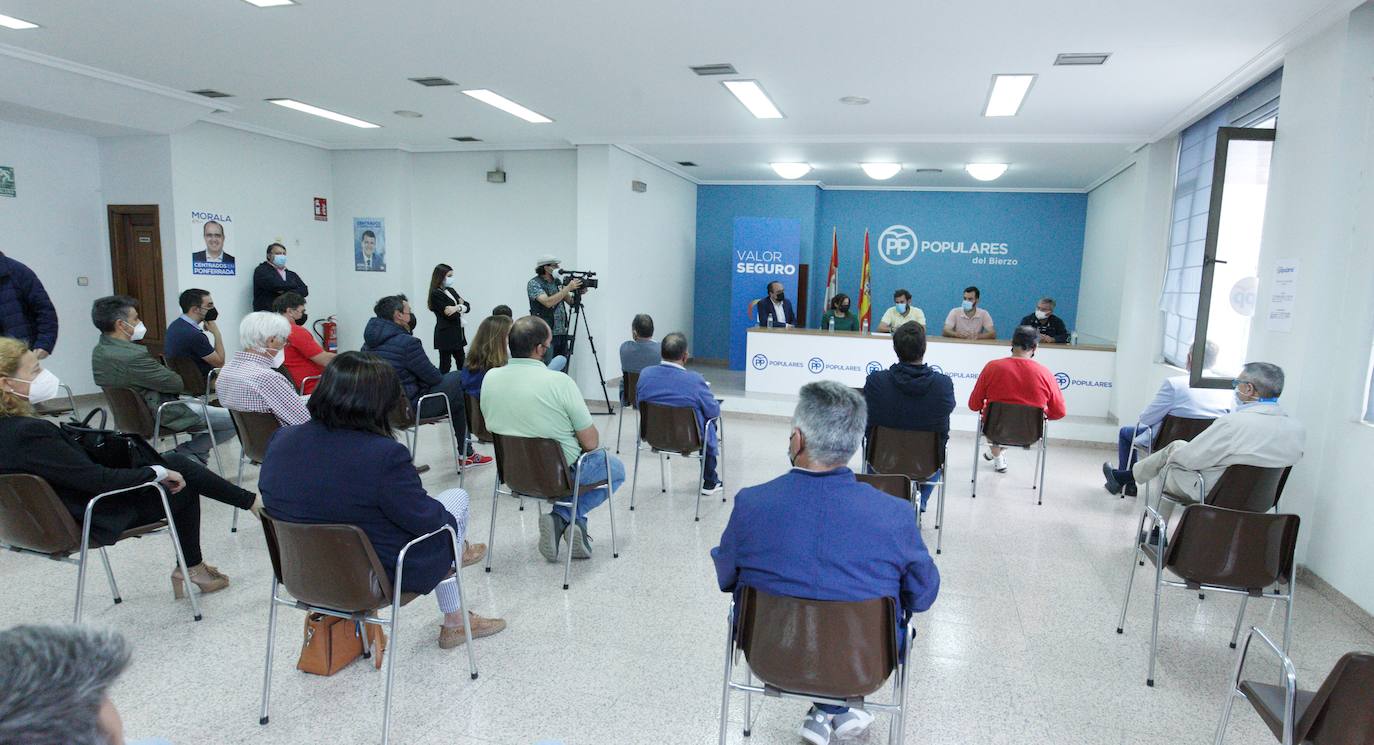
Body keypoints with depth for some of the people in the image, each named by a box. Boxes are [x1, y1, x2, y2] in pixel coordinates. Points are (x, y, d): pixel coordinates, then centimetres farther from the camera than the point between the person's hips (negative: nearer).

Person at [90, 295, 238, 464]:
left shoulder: (99, 351, 0)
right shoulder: (133, 356, -31)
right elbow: (176, 384, -19)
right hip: (163, 415, -10)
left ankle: (187, 452, 23)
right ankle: (187, 452, 2)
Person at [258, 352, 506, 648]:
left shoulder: (280, 441, -10)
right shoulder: (385, 455, -31)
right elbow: (424, 519, -20)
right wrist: (437, 510, 3)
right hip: (381, 577, -7)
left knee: (439, 508, 26)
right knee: (457, 498, 18)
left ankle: (456, 621, 42)